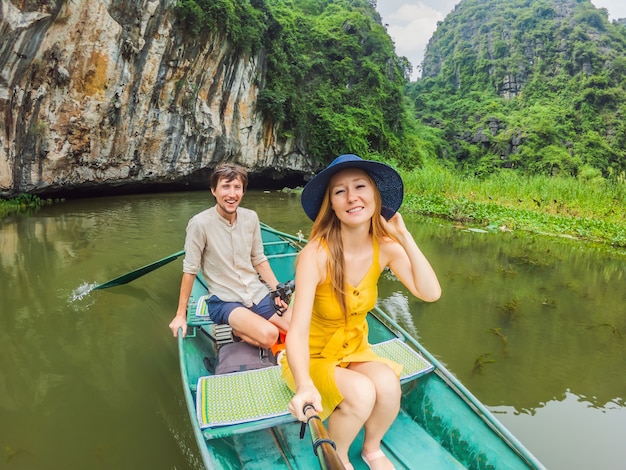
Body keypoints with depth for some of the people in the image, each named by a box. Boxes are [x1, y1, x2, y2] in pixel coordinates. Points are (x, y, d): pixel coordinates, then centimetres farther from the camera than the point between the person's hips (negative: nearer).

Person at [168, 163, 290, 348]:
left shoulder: (251, 218, -1)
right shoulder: (200, 224, -16)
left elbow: (259, 260, 8)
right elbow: (190, 271, -10)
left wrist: (278, 289, -2)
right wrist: (180, 315, -6)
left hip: (258, 293, 5)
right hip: (224, 301, -5)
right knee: (268, 335, -28)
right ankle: (237, 331, 3)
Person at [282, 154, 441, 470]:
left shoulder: (386, 247, -12)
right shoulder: (316, 254, -28)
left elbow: (431, 292, -22)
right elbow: (297, 331, -34)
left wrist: (405, 237, -22)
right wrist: (305, 385, -51)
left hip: (355, 349, 4)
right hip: (313, 357, -4)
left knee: (388, 385, -24)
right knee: (361, 393, -28)